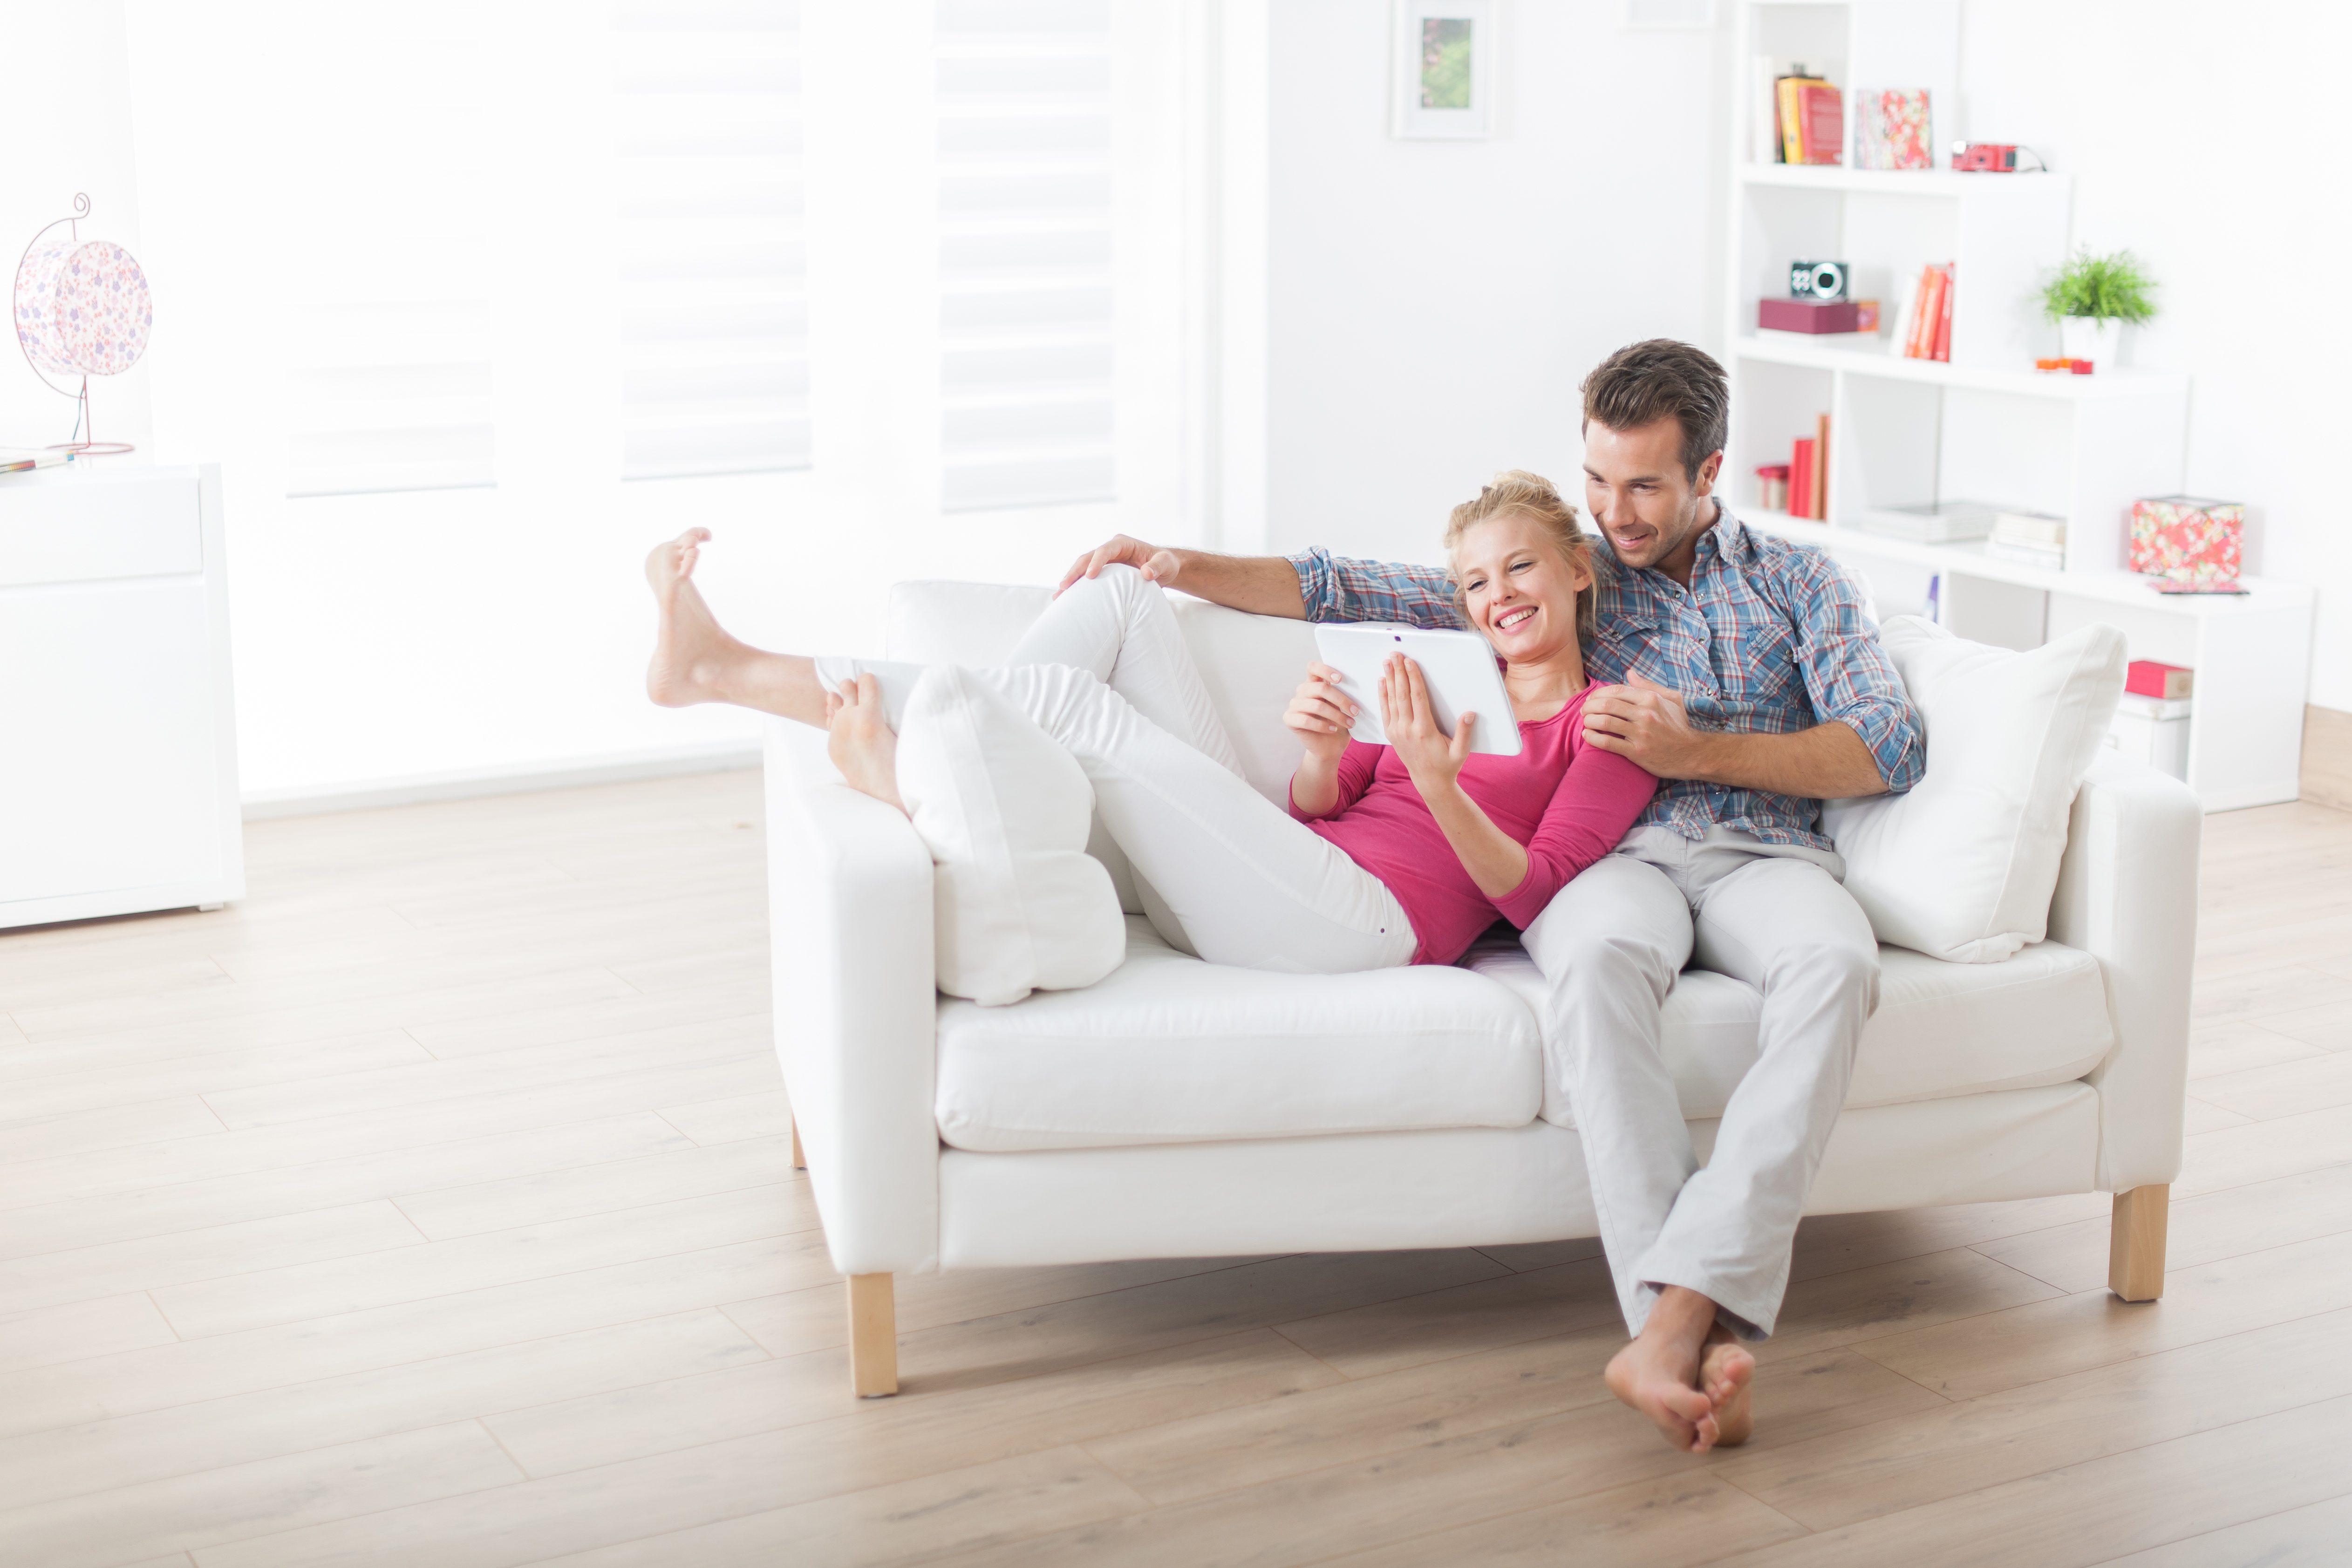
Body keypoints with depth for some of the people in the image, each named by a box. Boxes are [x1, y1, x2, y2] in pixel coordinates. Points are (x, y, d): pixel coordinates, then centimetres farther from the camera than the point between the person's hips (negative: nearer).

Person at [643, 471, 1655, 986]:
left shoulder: (1605, 728, 8)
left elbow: (1533, 893, -6)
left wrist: (1437, 781, -20)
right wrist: (1325, 753, -4)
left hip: (1362, 917, -7)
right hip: (1282, 876, 7)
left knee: (1063, 696, -18)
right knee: (1118, 596, -1)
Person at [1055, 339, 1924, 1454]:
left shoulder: (1799, 582, 21)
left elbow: (1890, 748, 7)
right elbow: (1353, 591, 18)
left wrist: (1695, 750, -4)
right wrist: (1186, 566, 6)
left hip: (1766, 852, 0)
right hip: (1611, 854, 0)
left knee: (1836, 958, -38)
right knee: (1600, 955, -40)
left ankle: (1673, 1315, -47)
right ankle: (1704, 1331, -46)